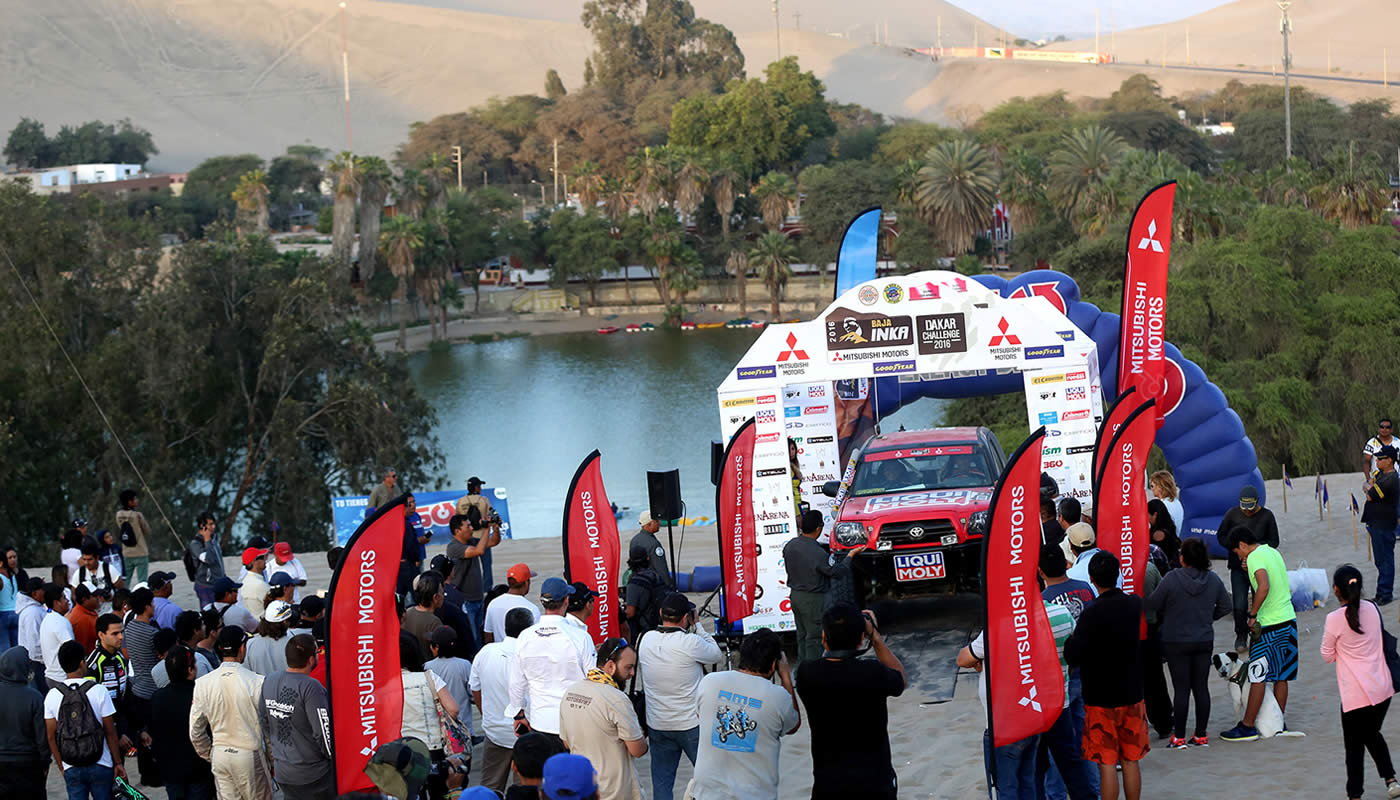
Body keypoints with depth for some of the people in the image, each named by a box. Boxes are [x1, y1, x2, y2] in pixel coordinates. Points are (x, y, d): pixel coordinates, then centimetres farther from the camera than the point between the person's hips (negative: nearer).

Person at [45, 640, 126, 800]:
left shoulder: (52, 696, -4)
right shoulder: (99, 691, -11)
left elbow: (51, 737, 1)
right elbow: (110, 732, -8)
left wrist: (62, 767, 12)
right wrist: (118, 763, 3)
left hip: (71, 768, 2)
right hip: (101, 766, -2)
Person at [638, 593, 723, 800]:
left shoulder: (646, 641, -2)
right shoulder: (690, 643, -19)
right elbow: (717, 655, -2)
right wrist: (697, 625, 2)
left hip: (657, 726, 4)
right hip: (692, 724, -4)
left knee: (661, 783, 10)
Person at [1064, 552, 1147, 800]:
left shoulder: (1091, 615, -20)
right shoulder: (1135, 605, -1)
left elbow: (1072, 658, -23)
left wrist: (1070, 638, -3)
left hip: (1101, 698, -5)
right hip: (1132, 694, 5)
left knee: (1107, 764, 0)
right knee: (1131, 761, 12)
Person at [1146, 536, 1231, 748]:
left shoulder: (1172, 578, -16)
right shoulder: (1213, 580, -2)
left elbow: (1152, 604, -9)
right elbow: (1225, 606, 9)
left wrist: (1167, 613, 11)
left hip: (1176, 643, -4)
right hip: (1204, 641, 4)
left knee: (1181, 689, 0)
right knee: (1201, 687, 10)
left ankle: (1179, 737, 3)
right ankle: (1201, 735, 15)